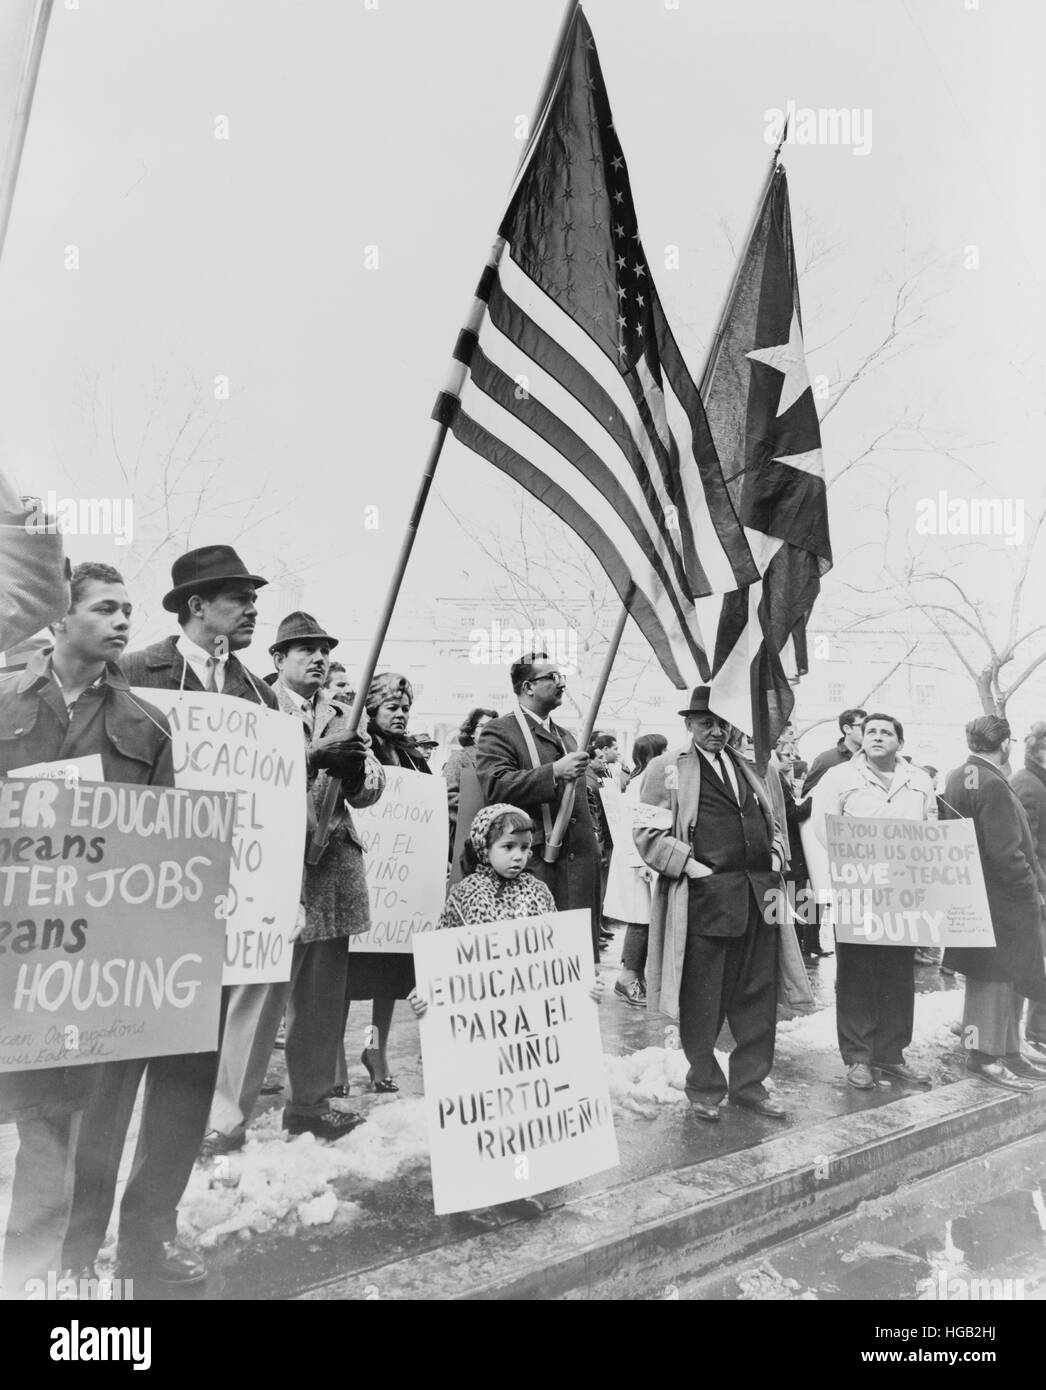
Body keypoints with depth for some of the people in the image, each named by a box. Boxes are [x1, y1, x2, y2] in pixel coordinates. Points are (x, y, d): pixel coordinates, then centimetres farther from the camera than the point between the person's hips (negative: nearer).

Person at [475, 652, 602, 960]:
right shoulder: (499, 733, -3)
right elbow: (495, 786, -19)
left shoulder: (565, 736, 22)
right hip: (533, 863, -7)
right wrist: (554, 772, -23)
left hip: (578, 862, 7)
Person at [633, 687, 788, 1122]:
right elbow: (648, 834, -8)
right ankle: (704, 1088, 22)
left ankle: (749, 1083, 28)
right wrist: (696, 869, -14)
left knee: (757, 996, 12)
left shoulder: (746, 768, 18)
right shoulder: (668, 769, -2)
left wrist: (774, 864, 9)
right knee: (702, 1002, 4)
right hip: (704, 898, -5)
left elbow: (772, 824, 26)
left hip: (757, 898, 6)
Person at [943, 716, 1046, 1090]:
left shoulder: (955, 778, 9)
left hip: (972, 892, 10)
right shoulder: (993, 785, -21)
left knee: (1008, 978, 18)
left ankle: (1008, 1053, 28)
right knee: (993, 976, 1)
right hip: (998, 900, -10)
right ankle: (984, 1055, 12)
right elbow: (1004, 852, -23)